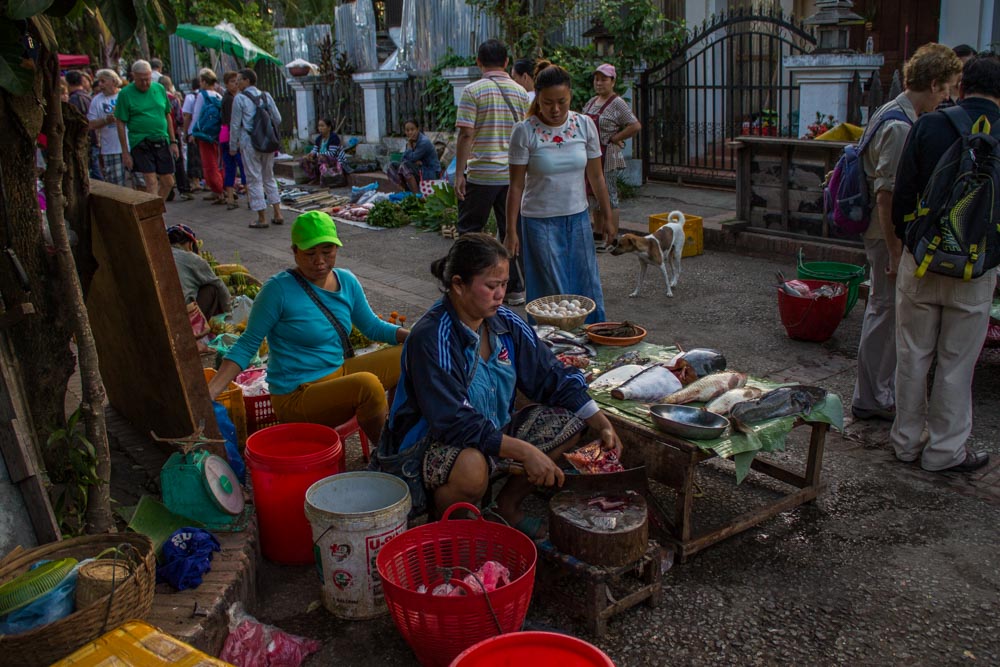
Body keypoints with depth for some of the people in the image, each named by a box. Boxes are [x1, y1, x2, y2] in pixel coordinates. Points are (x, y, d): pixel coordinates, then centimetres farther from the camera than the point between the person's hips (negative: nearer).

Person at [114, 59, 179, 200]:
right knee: (151, 183, -9)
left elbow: (168, 116, 16)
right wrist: (125, 152, -7)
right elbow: (121, 124, -4)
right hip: (141, 144, -4)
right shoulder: (125, 93, -4)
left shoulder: (159, 89, 9)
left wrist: (173, 141, 11)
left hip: (162, 142, 4)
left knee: (168, 183, 5)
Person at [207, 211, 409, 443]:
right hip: (298, 397, -7)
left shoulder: (346, 281, 4)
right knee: (368, 384, -33)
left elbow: (372, 326, 15)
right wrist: (210, 391, -20)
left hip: (339, 373, 8)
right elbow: (247, 345, -10)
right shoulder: (279, 289, -16)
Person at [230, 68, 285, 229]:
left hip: (249, 142, -5)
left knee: (254, 179, 2)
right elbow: (278, 119, 8)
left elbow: (235, 124, -5)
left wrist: (233, 146, 3)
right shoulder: (266, 96, 8)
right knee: (269, 177, 16)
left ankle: (262, 218, 2)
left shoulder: (240, 98, -6)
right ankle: (278, 214, 14)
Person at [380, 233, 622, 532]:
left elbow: (552, 378, 3)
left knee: (568, 422, -2)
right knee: (471, 466, -39)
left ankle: (508, 506, 10)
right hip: (432, 442, -7)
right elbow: (455, 422, -31)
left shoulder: (505, 322, -4)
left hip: (495, 432, 8)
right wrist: (525, 452, -34)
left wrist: (602, 424, -7)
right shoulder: (430, 339, -25)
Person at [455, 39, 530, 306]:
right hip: (513, 173, 4)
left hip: (481, 173, -4)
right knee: (511, 231, 9)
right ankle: (515, 289, 13)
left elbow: (466, 134, -12)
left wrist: (459, 173, -8)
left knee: (470, 229, 9)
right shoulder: (520, 92, 7)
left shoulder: (473, 91, -7)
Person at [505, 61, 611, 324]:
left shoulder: (585, 125, -2)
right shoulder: (524, 131, -11)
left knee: (587, 288, 9)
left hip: (578, 219, 4)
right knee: (552, 294, 1)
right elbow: (516, 186, -8)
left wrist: (607, 217, 9)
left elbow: (596, 176, 7)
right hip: (540, 221, -3)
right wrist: (511, 231, -8)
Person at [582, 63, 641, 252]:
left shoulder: (617, 103, -10)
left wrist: (614, 138, -14)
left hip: (608, 159, -8)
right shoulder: (591, 102, 14)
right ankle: (598, 237, 23)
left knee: (609, 199, -5)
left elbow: (636, 126, -19)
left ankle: (612, 241, 0)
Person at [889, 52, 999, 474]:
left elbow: (902, 195, -3)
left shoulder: (928, 126, -5)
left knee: (913, 355, 12)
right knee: (957, 362, 9)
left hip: (921, 262, 1)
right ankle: (945, 450, 20)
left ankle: (907, 440, 24)